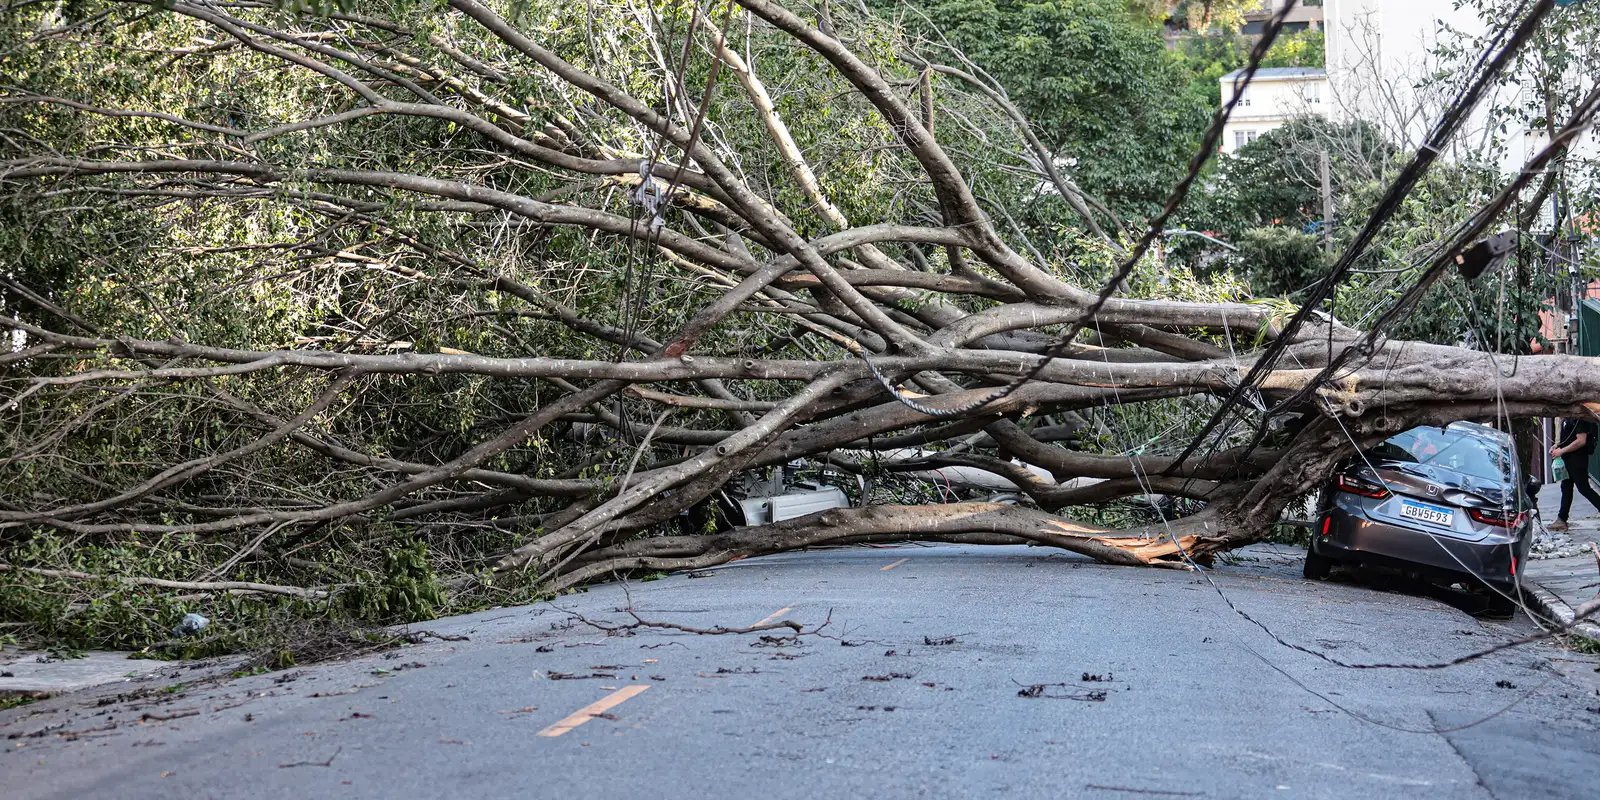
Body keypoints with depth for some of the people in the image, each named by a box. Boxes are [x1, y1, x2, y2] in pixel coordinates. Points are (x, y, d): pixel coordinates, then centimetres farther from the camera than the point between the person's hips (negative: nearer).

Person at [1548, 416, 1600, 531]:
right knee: (1566, 488, 12)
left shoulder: (1580, 419, -19)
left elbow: (1581, 441, -25)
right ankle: (1561, 520, 17)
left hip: (1578, 459, -10)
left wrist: (1561, 451, -19)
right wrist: (1556, 446, 8)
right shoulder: (1567, 418, 11)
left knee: (1584, 488, -7)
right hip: (1568, 459, 10)